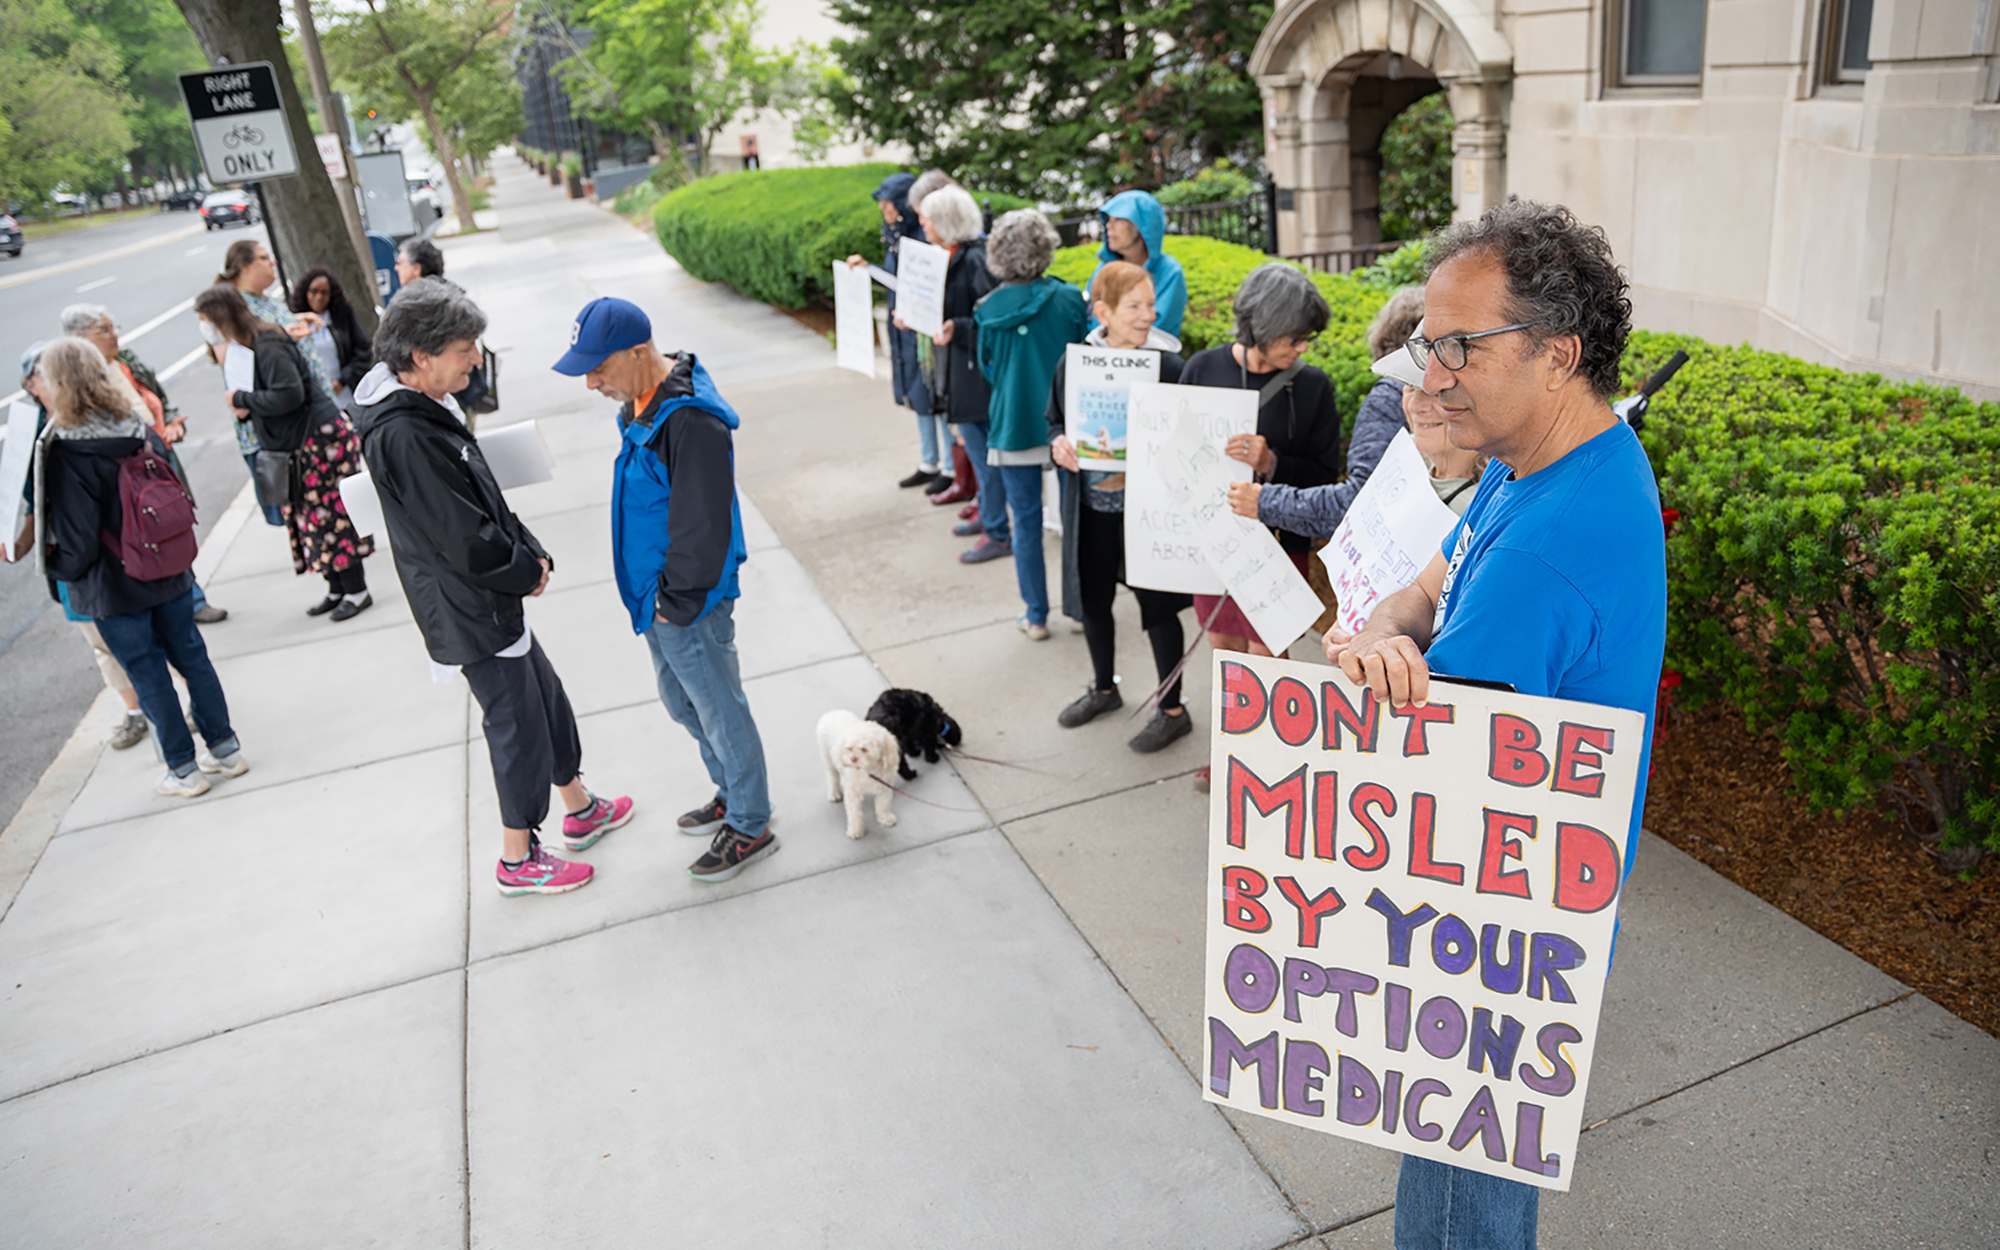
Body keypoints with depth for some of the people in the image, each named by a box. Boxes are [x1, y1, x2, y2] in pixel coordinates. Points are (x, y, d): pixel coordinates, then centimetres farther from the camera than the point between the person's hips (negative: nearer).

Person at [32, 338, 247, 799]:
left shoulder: (64, 451, -21)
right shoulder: (138, 429, -3)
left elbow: (77, 539, -19)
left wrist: (57, 566, 1)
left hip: (112, 587, -6)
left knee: (147, 675, 7)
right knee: (190, 655, 16)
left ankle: (184, 770, 17)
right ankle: (225, 748, 24)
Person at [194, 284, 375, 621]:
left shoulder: (268, 346, -19)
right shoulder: (244, 346, 11)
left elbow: (289, 394, -27)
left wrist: (242, 399, -16)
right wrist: (246, 410, -1)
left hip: (320, 437, -10)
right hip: (299, 441, 10)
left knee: (328, 514, -5)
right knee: (309, 515, 12)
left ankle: (357, 591, 4)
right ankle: (337, 589, 19)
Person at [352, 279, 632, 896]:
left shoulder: (426, 408, 5)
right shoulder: (404, 435, -28)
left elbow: (488, 503, 12)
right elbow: (466, 540, -26)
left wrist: (532, 552, 0)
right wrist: (528, 572, -10)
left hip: (497, 601, 10)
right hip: (472, 614, -10)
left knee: (547, 701, 22)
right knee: (519, 727, 4)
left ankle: (580, 810, 42)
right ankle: (517, 860, 22)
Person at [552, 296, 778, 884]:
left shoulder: (690, 420, -27)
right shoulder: (641, 404, 6)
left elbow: (703, 523, -26)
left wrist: (678, 601, -17)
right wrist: (653, 594, 15)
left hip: (688, 608, -10)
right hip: (656, 598, 10)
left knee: (720, 713, 6)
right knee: (680, 702, 24)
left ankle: (751, 827, 23)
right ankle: (732, 794, 43)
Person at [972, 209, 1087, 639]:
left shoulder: (987, 310, -6)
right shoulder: (1068, 298, -9)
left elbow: (987, 368, 7)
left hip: (1013, 426, 0)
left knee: (1026, 523, 10)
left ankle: (1036, 616, 18)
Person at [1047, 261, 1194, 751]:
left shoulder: (1168, 365, -11)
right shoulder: (1074, 363, 0)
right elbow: (1055, 421, 12)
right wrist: (1059, 444, -10)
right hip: (1090, 505, 5)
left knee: (1157, 605, 4)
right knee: (1092, 599, 18)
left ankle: (1172, 710, 21)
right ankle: (1104, 688, 42)